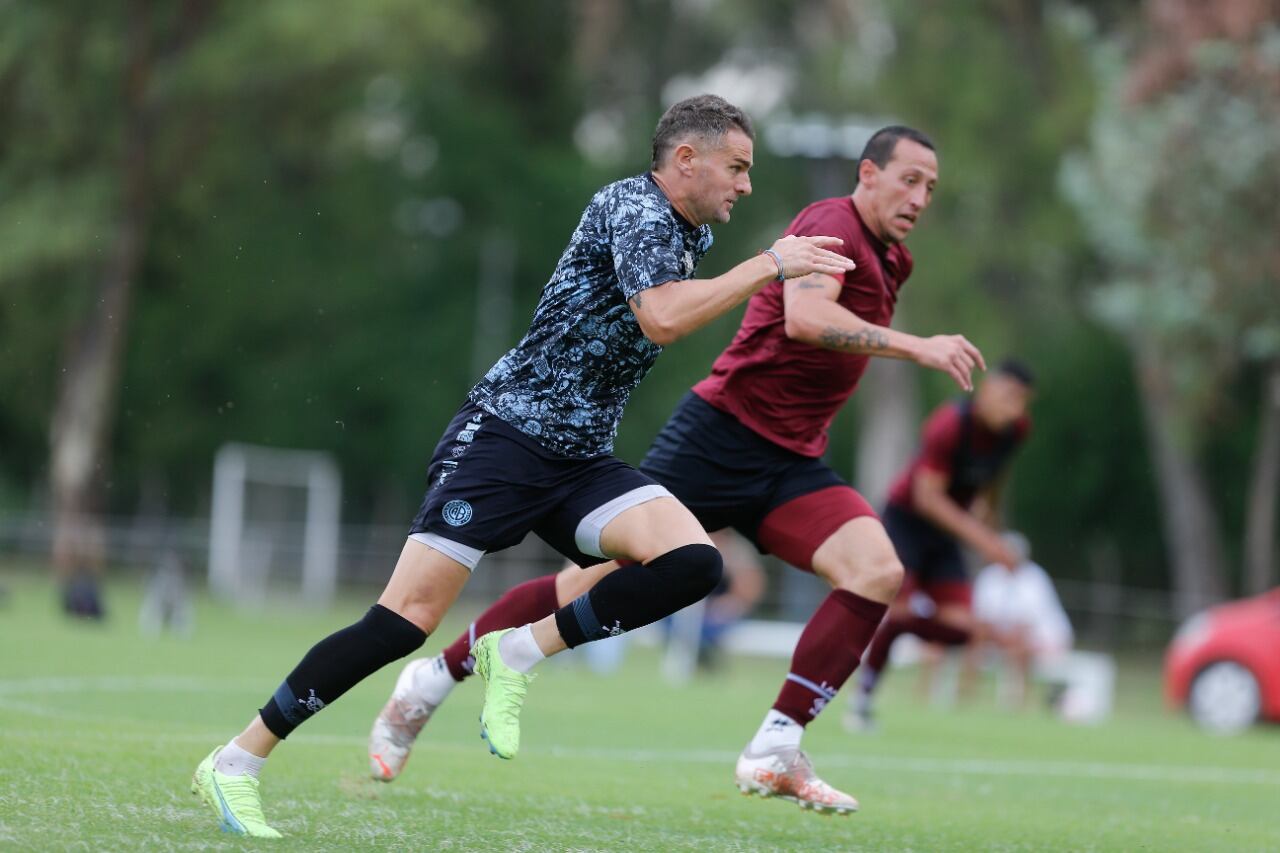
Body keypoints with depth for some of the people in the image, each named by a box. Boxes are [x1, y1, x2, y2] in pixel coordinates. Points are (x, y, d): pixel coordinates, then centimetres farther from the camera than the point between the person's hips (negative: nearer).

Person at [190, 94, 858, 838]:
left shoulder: (694, 235, 14)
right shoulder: (634, 207, -11)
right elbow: (661, 318, -28)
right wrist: (769, 265, -21)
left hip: (582, 461, 8)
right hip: (506, 435, -8)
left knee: (693, 562, -18)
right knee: (407, 619, -15)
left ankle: (520, 653, -5)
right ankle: (237, 762, -5)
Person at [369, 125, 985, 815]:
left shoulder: (889, 260, 15)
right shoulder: (831, 224, -12)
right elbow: (803, 317, -33)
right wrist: (915, 346, -37)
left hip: (790, 462, 7)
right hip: (721, 435, -7)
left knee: (877, 571, -16)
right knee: (606, 576, -6)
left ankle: (775, 755, -17)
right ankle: (434, 679, 11)